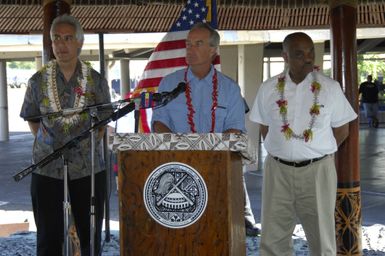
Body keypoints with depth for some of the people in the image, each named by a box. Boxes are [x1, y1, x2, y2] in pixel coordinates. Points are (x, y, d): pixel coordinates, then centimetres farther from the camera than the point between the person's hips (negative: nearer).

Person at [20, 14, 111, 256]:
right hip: (47, 169, 0)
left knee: (90, 236, 9)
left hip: (88, 168, 0)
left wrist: (90, 144, 0)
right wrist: (47, 144, 2)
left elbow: (102, 121, 9)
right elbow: (32, 120, 11)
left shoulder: (96, 81, 0)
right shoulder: (38, 81, 1)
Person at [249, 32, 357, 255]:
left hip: (317, 171, -1)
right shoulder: (268, 89, 1)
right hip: (278, 170, 1)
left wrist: (318, 153, 3)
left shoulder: (330, 88, -3)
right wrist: (281, 152, 4)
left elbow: (342, 130, 4)